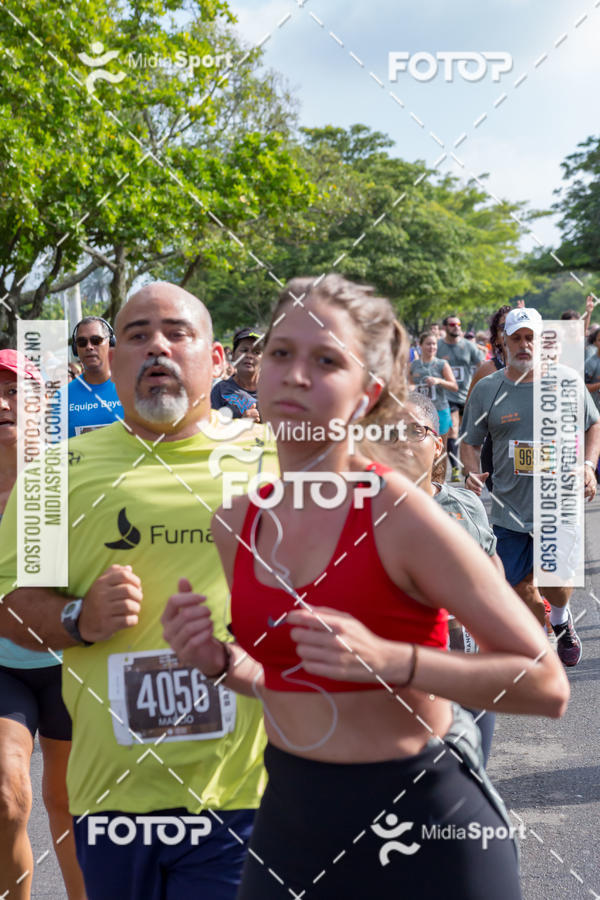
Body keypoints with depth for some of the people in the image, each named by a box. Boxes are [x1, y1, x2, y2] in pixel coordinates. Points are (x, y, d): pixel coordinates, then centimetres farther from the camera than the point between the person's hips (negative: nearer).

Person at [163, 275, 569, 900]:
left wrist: (387, 660, -28)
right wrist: (220, 661, -6)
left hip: (417, 824, -5)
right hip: (288, 819, 5)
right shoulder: (236, 521, 0)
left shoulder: (399, 515, -18)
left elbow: (546, 684, -17)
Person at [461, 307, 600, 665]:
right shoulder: (486, 389, 2)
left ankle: (562, 621, 26)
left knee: (555, 580, -10)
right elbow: (470, 442, 10)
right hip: (509, 510, 1)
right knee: (521, 589, 4)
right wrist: (473, 473, -10)